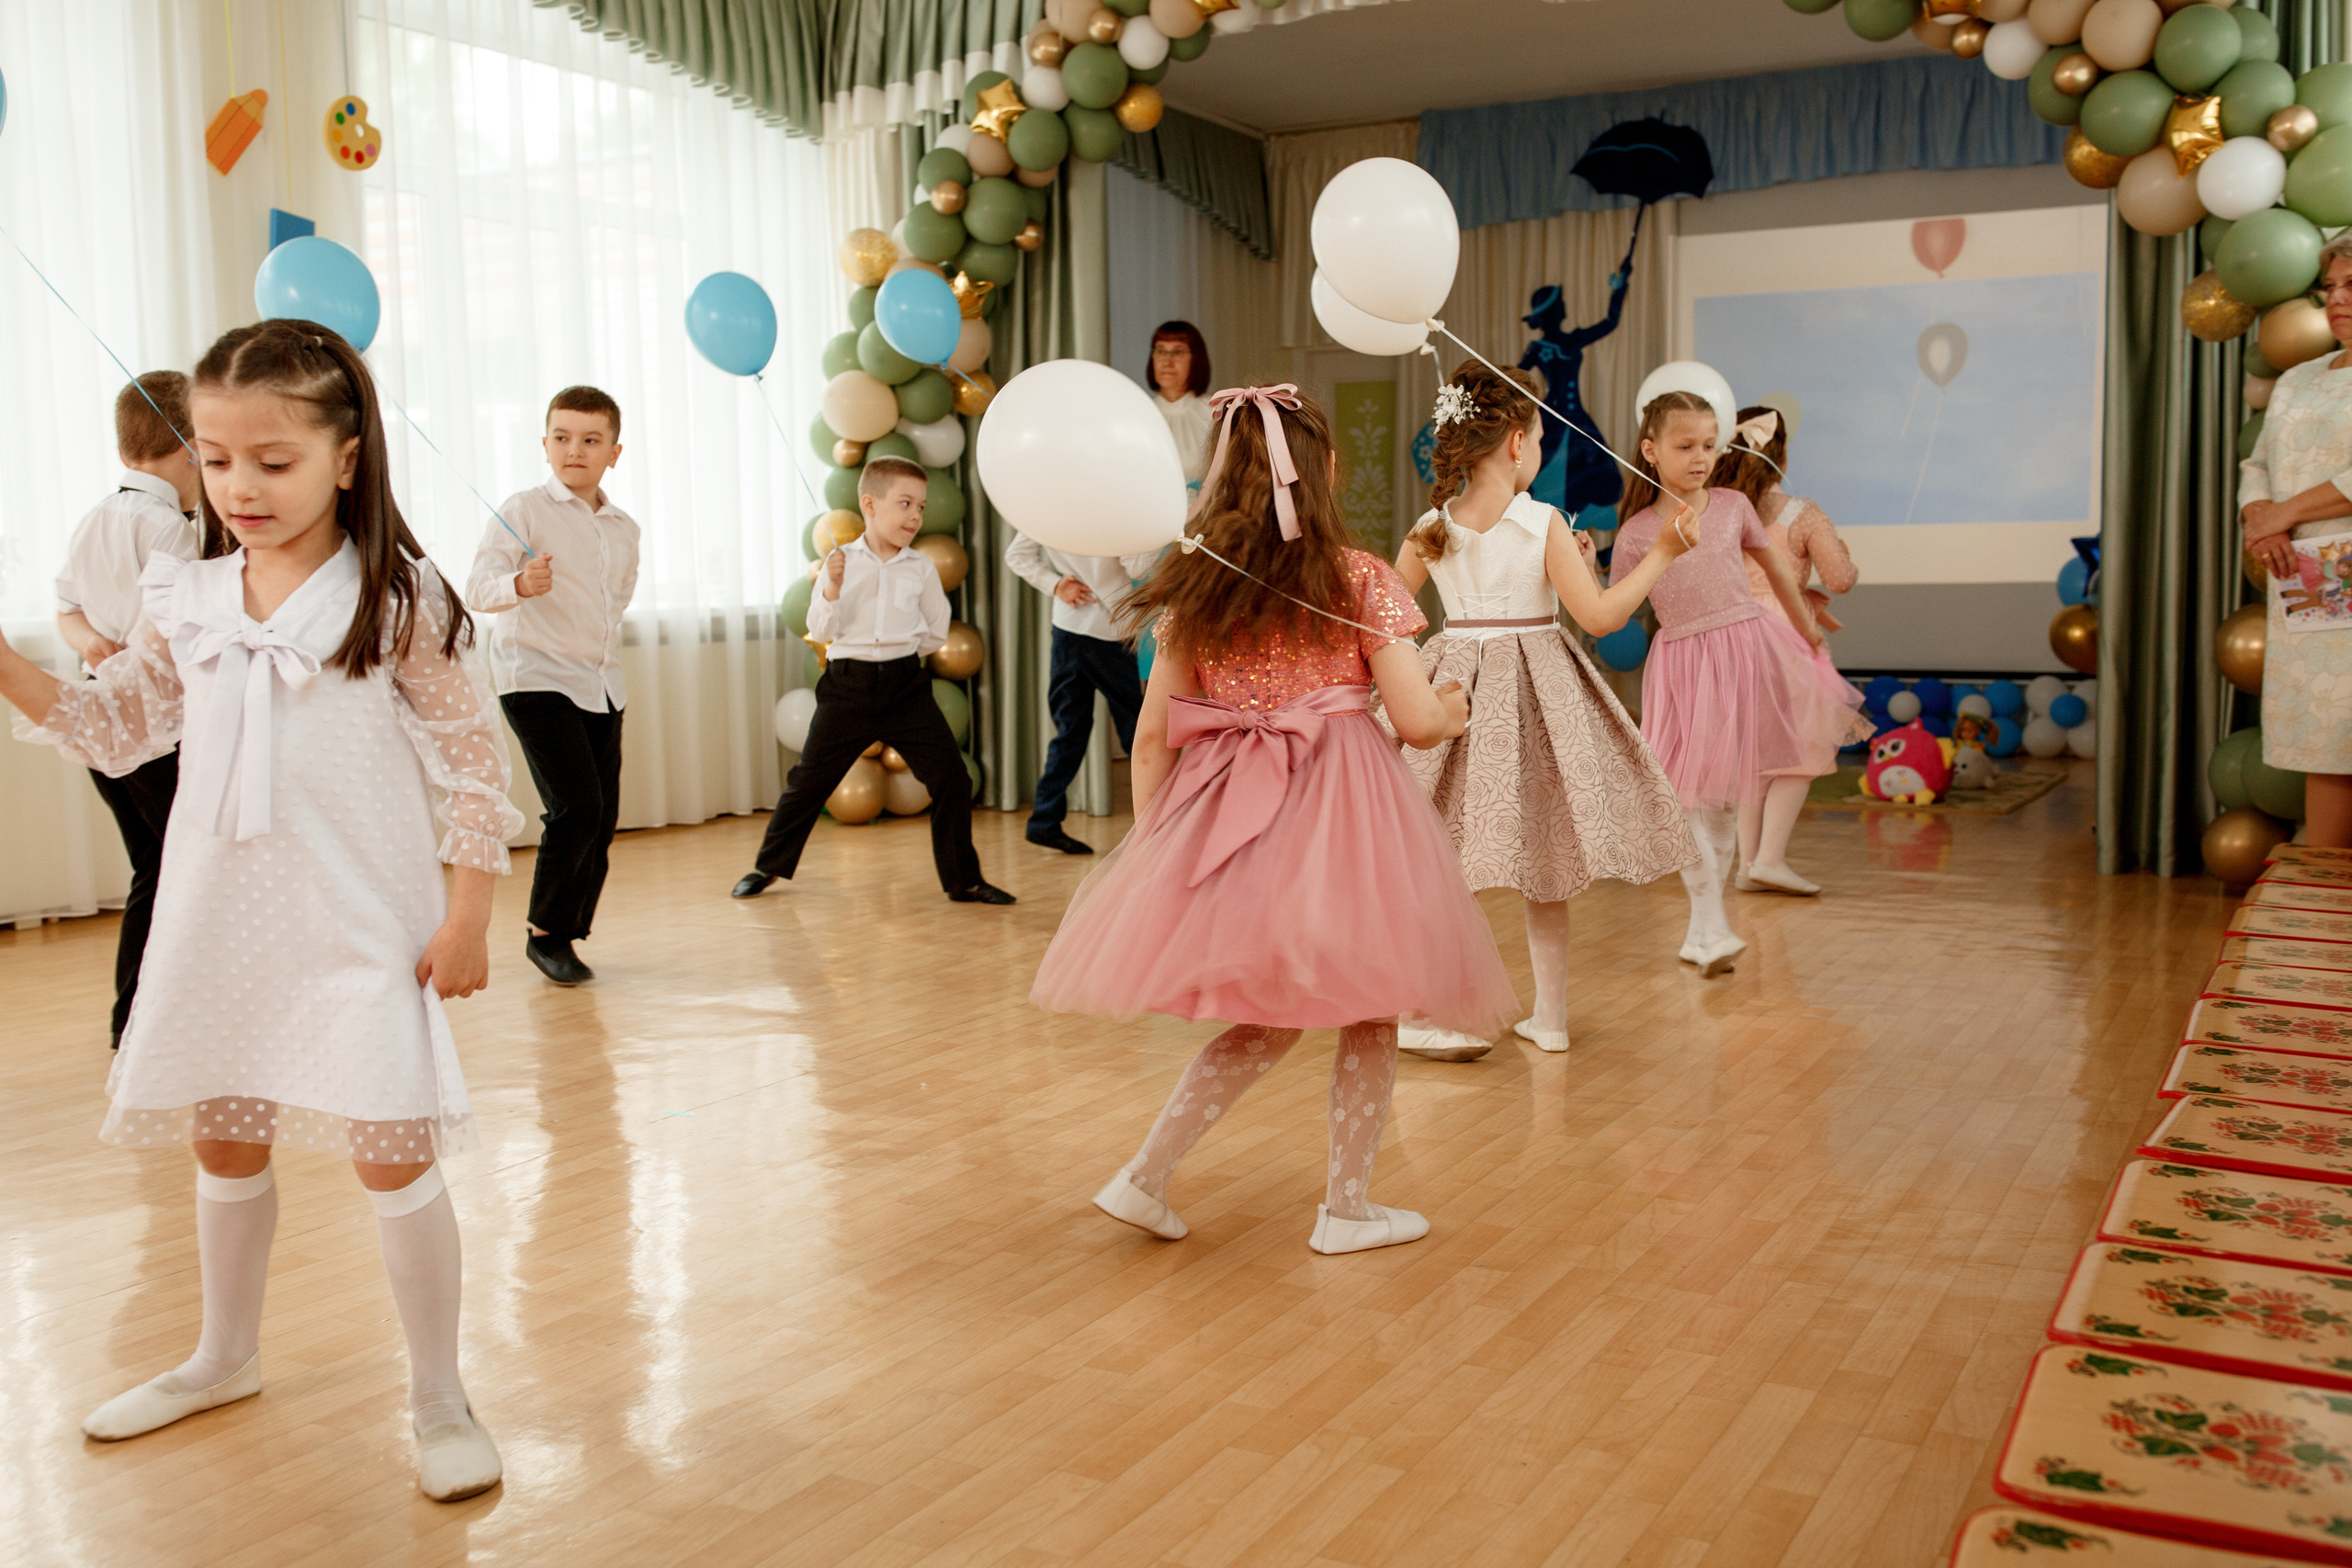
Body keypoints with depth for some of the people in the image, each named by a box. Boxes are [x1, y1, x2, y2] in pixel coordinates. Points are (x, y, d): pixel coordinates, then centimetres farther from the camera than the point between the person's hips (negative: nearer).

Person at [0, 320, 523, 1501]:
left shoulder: (397, 599, -10)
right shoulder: (189, 601, 4)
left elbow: (473, 761, -8)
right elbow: (113, 728, 15)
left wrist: (468, 916, -10)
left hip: (358, 925, -5)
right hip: (218, 919, 6)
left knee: (389, 1154, -3)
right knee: (223, 1143, 19)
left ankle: (440, 1399, 13)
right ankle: (225, 1358, 42)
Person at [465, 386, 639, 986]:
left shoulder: (624, 530, 11)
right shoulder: (523, 512, -7)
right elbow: (478, 589, -17)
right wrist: (518, 585, -37)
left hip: (602, 684, 7)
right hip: (537, 680, -6)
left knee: (603, 818, 5)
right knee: (577, 806, -17)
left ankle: (567, 935, 20)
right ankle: (545, 931, 2)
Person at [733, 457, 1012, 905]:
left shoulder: (921, 568, 3)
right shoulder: (841, 562, -1)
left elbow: (937, 633, 10)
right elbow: (821, 630, -6)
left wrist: (901, 650, 2)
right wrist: (832, 587, -19)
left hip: (905, 687, 1)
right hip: (849, 687, -1)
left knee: (951, 779, -5)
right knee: (809, 780, 6)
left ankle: (963, 879, 8)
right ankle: (768, 866, 25)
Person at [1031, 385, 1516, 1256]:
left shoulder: (1191, 584, 4)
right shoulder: (1361, 578, -5)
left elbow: (1153, 736, 5)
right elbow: (1417, 722, -7)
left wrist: (1148, 844, 13)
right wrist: (1454, 709, 15)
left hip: (1224, 810, 5)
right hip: (1339, 807, -4)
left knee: (1269, 1016, 19)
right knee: (1367, 1009, 13)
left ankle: (1144, 1176, 13)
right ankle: (1346, 1206, 20)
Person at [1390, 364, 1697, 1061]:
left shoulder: (1431, 529, -1)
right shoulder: (1544, 525, -11)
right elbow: (1600, 615, -13)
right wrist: (1662, 554, -5)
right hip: (1533, 687, -2)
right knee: (1542, 860, 10)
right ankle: (1550, 1015, 19)